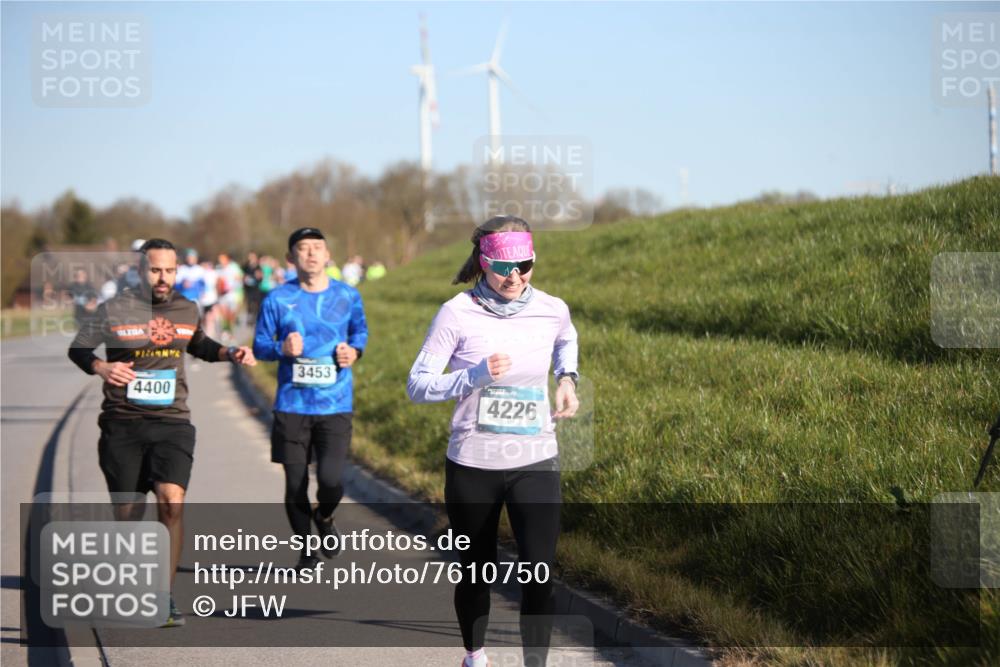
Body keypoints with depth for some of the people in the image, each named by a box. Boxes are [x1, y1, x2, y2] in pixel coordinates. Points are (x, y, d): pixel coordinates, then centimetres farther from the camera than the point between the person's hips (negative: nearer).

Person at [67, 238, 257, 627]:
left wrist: (230, 354, 11)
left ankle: (165, 598, -11)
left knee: (172, 503, -19)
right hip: (123, 424, -1)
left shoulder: (186, 310, 7)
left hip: (172, 423, 1)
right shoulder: (113, 310, -3)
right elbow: (78, 349, 8)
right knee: (128, 515, 4)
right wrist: (100, 367, -12)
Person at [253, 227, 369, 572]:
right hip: (292, 405, 0)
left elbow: (360, 331, 17)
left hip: (335, 405, 0)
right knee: (295, 485, 5)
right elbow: (260, 345, 4)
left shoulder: (348, 296, 3)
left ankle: (324, 519, 24)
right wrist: (282, 349, -16)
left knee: (330, 479, -12)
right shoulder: (278, 299, -1)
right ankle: (306, 550, 26)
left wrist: (354, 350, -4)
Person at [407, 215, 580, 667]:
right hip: (472, 466, -1)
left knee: (538, 574, -14)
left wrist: (567, 378, 6)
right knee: (476, 571, 15)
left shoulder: (551, 310, -3)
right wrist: (475, 376, -24)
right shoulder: (458, 313, -12)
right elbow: (417, 385, -11)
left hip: (535, 464, 1)